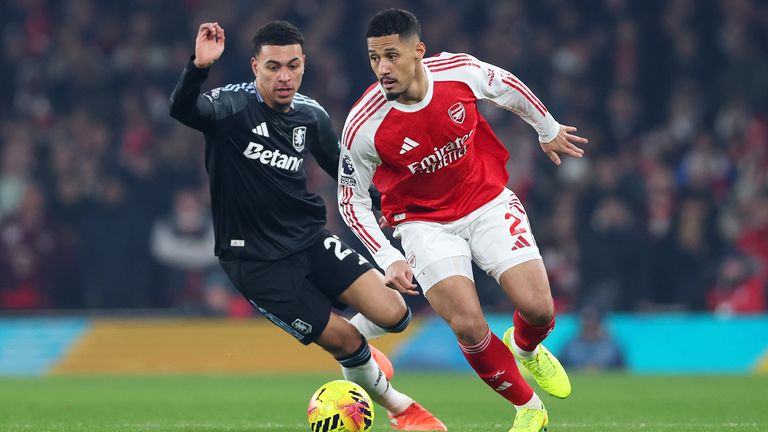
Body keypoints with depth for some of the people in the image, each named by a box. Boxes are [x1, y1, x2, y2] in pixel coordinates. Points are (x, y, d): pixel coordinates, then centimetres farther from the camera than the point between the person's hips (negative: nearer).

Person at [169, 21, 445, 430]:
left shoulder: (312, 115, 1)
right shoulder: (232, 106, -16)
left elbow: (343, 168, 19)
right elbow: (182, 110, -38)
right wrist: (198, 67, -56)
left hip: (309, 238, 5)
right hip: (255, 260, -5)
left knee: (392, 313, -12)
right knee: (346, 341, -8)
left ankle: (351, 348, 23)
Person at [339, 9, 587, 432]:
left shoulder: (460, 71, -18)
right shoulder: (363, 127, -22)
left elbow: (508, 87, 7)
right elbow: (352, 200, -7)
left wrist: (548, 129, 22)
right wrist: (389, 259, -16)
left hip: (489, 203, 2)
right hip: (425, 223, -2)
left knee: (538, 309, -11)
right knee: (468, 326, -19)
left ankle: (525, 349, 29)